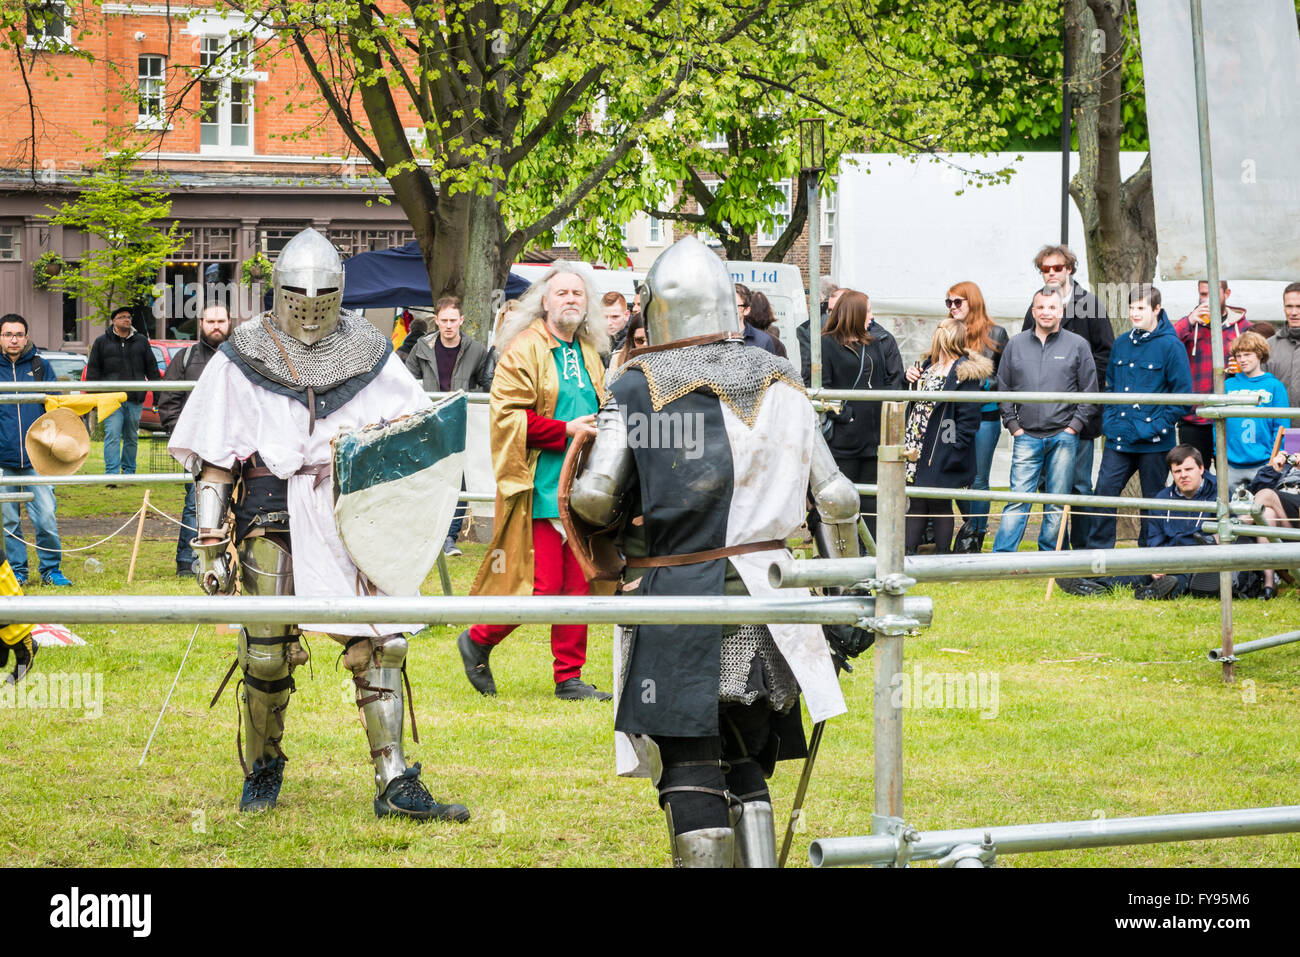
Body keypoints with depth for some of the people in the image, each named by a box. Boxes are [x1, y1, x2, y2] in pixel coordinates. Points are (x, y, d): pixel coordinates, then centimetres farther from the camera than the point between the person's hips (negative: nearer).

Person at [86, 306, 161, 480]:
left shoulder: (141, 342, 14)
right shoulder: (102, 342, 8)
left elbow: (152, 368, 16)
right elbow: (93, 370, 9)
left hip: (135, 400, 3)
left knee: (132, 438, 8)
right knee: (113, 436, -12)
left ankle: (129, 471, 18)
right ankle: (111, 474, -17)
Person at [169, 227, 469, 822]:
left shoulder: (369, 355, 7)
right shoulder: (242, 361, 1)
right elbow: (213, 461, 3)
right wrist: (209, 546, -3)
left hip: (354, 522, 2)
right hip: (272, 525, -2)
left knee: (380, 644, -6)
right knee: (267, 657, 0)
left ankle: (395, 785, -2)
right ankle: (261, 771, 25)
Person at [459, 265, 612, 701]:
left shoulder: (589, 354, 17)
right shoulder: (524, 350, -8)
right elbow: (506, 414, -15)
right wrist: (564, 431, -18)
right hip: (538, 487, -7)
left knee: (577, 585, 6)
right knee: (543, 584, -9)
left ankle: (569, 678, 12)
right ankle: (477, 641, 11)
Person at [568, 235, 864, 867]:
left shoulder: (639, 387, -4)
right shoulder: (777, 382, 7)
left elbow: (591, 496, -10)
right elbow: (836, 498, 8)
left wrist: (616, 526, 13)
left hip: (678, 601, -4)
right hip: (763, 593, 4)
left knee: (690, 768, 0)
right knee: (746, 763, 17)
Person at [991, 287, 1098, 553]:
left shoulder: (1077, 346, 4)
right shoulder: (1016, 344, 9)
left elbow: (1089, 392, 5)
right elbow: (1004, 389, 14)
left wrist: (1074, 426, -3)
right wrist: (1012, 425, 5)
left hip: (1063, 437, -1)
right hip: (1026, 437, 1)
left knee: (1057, 504, 2)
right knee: (1018, 501, -7)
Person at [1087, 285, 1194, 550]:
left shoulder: (1170, 346, -9)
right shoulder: (1122, 344, 9)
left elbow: (1183, 394, -9)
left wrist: (1160, 426, -14)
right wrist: (1109, 420, 7)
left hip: (1153, 444, -5)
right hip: (1118, 438, 5)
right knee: (1104, 490, -3)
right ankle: (1098, 550, 3)